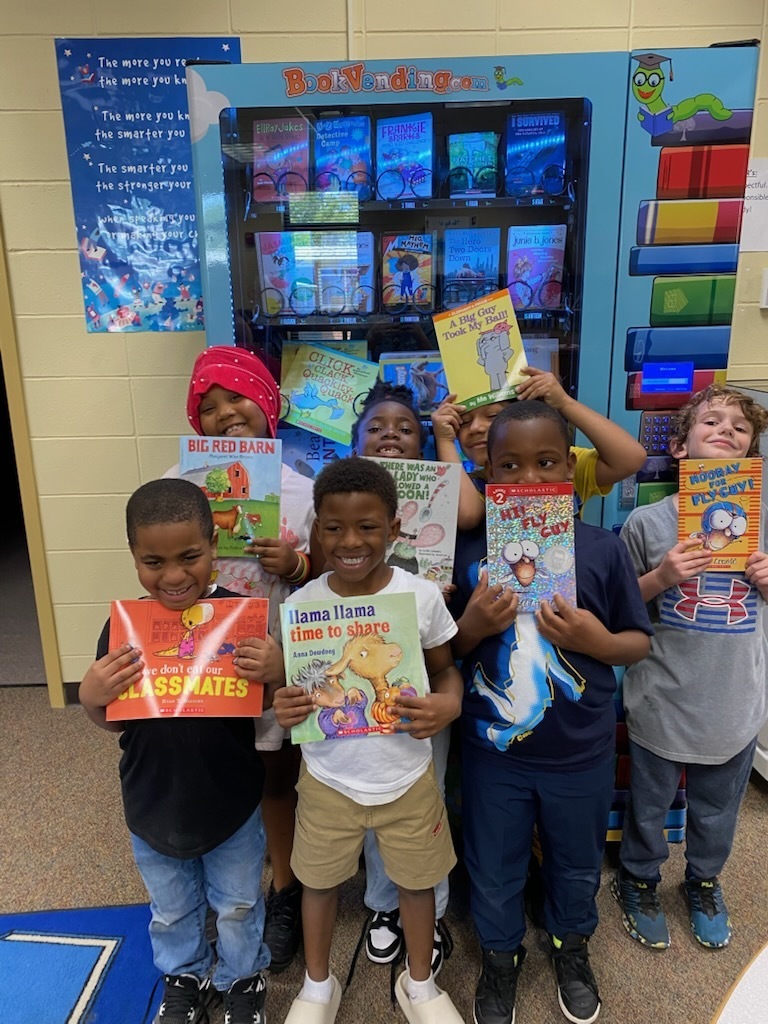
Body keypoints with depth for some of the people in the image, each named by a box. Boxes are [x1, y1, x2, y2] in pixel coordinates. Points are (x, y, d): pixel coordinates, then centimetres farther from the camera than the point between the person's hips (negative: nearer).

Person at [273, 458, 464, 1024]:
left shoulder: (423, 595, -14)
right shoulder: (301, 604, -13)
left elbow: (446, 668, -1)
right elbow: (289, 680, 0)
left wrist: (449, 704, -22)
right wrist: (282, 705, -23)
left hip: (409, 776, 0)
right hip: (327, 778, 1)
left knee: (417, 880, 20)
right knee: (319, 880, 21)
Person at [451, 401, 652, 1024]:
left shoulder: (603, 550, -12)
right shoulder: (469, 552, -11)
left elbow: (639, 643, -2)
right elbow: (445, 652, -2)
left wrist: (598, 641, -23)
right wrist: (472, 627, -23)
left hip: (581, 754, 1)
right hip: (492, 749, 0)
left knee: (577, 864, 26)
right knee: (493, 871, 21)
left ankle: (572, 944, 56)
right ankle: (501, 953, 51)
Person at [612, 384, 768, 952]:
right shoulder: (647, 522, -13)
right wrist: (660, 577, -23)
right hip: (662, 702, -3)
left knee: (717, 809, 25)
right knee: (649, 806, 18)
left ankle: (704, 881, 53)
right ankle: (639, 881, 47)